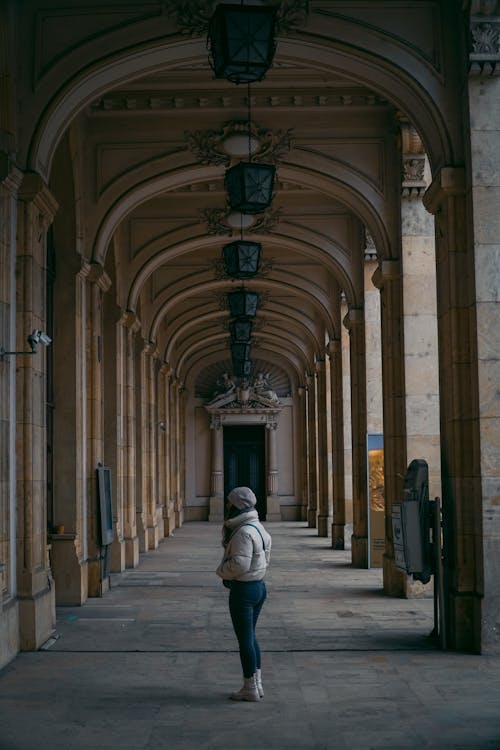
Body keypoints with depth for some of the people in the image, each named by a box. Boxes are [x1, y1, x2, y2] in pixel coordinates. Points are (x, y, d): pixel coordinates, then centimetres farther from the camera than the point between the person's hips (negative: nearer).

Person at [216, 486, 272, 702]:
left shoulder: (244, 532, -22)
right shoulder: (257, 527, 9)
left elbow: (240, 564, -27)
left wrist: (222, 570, -7)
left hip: (243, 589, -10)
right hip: (259, 586, 10)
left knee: (245, 639, 1)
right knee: (250, 636, 19)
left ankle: (250, 689, 10)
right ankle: (257, 684, 26)